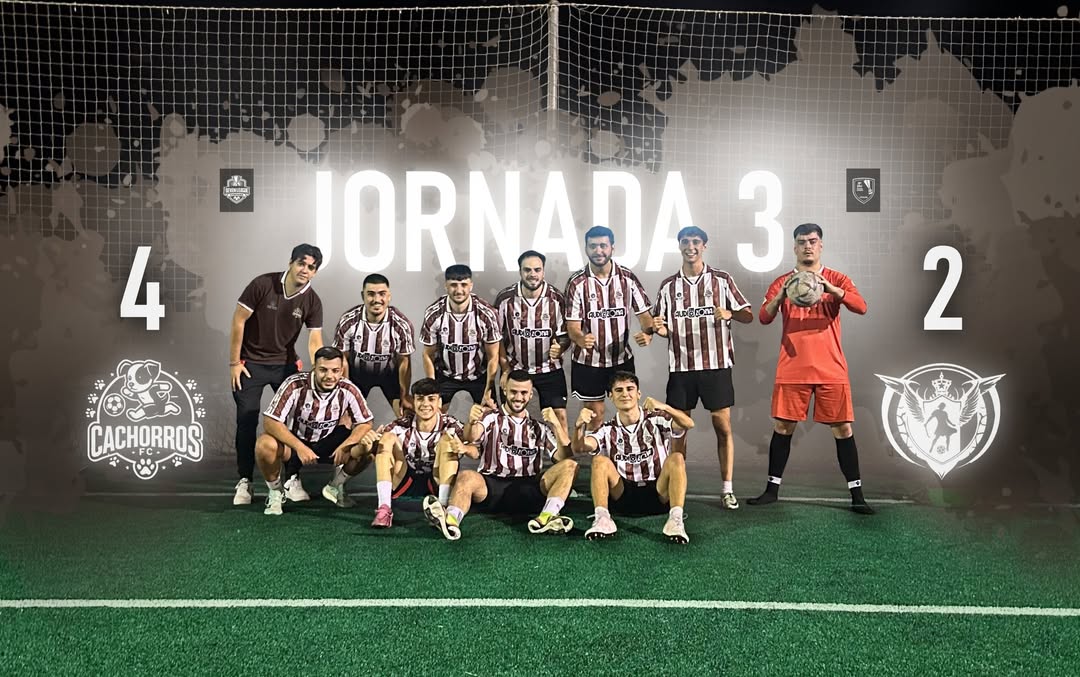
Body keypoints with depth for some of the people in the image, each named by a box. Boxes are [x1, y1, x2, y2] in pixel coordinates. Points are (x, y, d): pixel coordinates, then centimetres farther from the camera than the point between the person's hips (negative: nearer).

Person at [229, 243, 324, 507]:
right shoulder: (262, 285, -16)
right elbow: (238, 320, -11)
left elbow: (315, 342, -10)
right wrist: (234, 363, -11)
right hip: (251, 363, -2)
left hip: (285, 364, 2)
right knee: (247, 422, -2)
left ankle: (293, 479, 7)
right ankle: (244, 482, 9)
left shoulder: (312, 302, -8)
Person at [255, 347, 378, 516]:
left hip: (328, 442, 3)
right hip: (294, 440, -3)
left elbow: (365, 423, -8)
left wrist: (345, 446, -27)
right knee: (265, 445, -34)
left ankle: (335, 487, 10)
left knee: (367, 447, -20)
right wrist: (300, 447, -37)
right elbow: (270, 421, -27)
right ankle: (276, 492, -2)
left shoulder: (348, 389, -17)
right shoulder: (295, 385, -26)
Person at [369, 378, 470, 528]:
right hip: (405, 483, 1)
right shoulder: (402, 426, -9)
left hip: (435, 484, -1)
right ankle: (384, 509, -28)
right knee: (388, 438, -19)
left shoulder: (449, 425, -10)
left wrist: (465, 448, -45)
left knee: (447, 439, -21)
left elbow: (475, 453, -21)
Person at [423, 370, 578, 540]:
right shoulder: (490, 418, 15)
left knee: (570, 465, -19)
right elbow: (472, 437, -8)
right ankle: (450, 521, -61)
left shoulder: (539, 429, 22)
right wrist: (471, 422, -32)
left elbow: (564, 457, 9)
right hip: (490, 486, -2)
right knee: (467, 476, -33)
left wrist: (556, 425, -7)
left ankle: (545, 518, -41)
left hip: (527, 491, 2)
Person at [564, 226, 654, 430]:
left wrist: (648, 333, -22)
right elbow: (572, 325, -12)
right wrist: (581, 339, -35)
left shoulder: (627, 278, -3)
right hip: (587, 361, -2)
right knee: (595, 414, 8)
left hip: (622, 358, 2)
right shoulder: (577, 282, -8)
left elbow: (643, 313, 0)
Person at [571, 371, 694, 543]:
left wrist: (664, 407, -37)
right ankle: (602, 519, -33)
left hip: (658, 496, -1)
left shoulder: (656, 420, 1)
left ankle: (676, 519, -38)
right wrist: (579, 426, -35)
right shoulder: (607, 430, 6)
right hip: (624, 497, 1)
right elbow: (578, 448, -12)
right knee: (600, 461, -20)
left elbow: (688, 424, -18)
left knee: (676, 459, -25)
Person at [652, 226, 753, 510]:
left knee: (723, 426, 1)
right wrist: (659, 329, -11)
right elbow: (662, 327, 13)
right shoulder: (668, 286, 9)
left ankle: (728, 489, 9)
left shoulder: (722, 280, 4)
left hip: (716, 364, -1)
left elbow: (748, 314, 6)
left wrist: (730, 313, -15)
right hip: (681, 366, 2)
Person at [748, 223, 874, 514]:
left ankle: (856, 494, 6)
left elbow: (861, 307, -11)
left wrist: (827, 287, -25)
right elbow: (764, 317, -3)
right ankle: (772, 488, 14)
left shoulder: (837, 280, 5)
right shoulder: (782, 282, 7)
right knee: (783, 427, 4)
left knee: (842, 428, 0)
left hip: (831, 369, 0)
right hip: (792, 369, 1)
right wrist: (782, 293, -22)